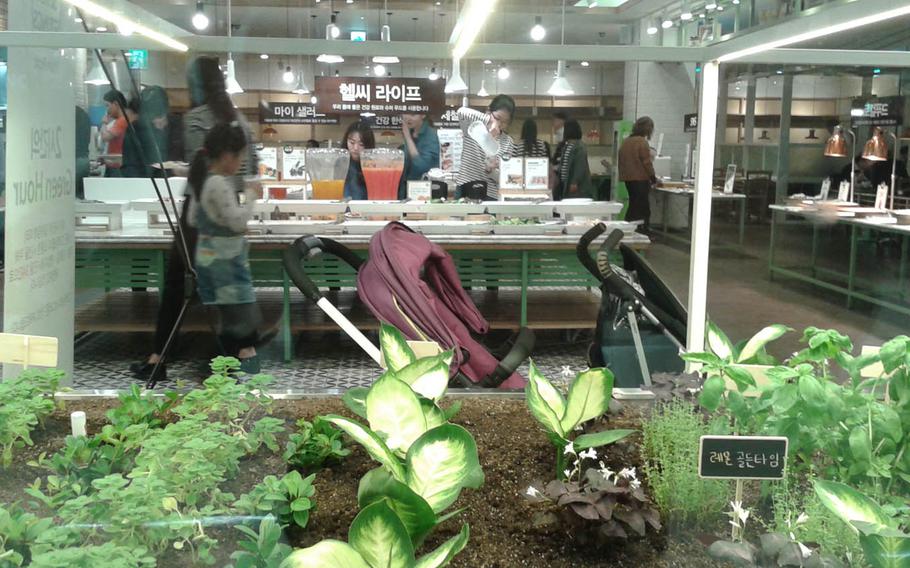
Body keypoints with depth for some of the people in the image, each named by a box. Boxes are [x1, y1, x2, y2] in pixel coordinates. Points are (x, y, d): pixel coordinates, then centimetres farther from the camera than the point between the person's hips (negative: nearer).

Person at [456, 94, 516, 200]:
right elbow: (462, 112, -24)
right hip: (464, 192, -1)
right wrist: (490, 120, -35)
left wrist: (491, 170, -22)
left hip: (490, 196, 1)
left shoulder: (508, 142, 3)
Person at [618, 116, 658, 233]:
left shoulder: (626, 141, 11)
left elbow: (621, 161, 15)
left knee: (634, 205, 15)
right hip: (640, 179, -8)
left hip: (627, 178, 8)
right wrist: (653, 177, -3)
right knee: (642, 207, -2)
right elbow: (647, 162, -14)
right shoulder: (642, 142, -14)